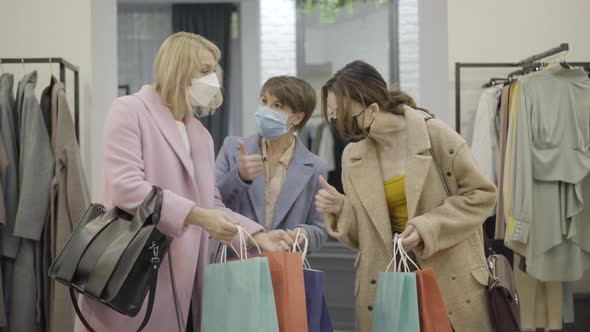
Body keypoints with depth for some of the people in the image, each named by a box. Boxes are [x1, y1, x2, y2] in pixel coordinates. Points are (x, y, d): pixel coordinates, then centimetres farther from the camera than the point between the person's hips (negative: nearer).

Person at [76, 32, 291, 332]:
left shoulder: (201, 135, 19)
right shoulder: (130, 111, -4)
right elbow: (126, 187, -17)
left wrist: (258, 236, 2)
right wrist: (196, 216, -22)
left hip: (180, 282, 7)